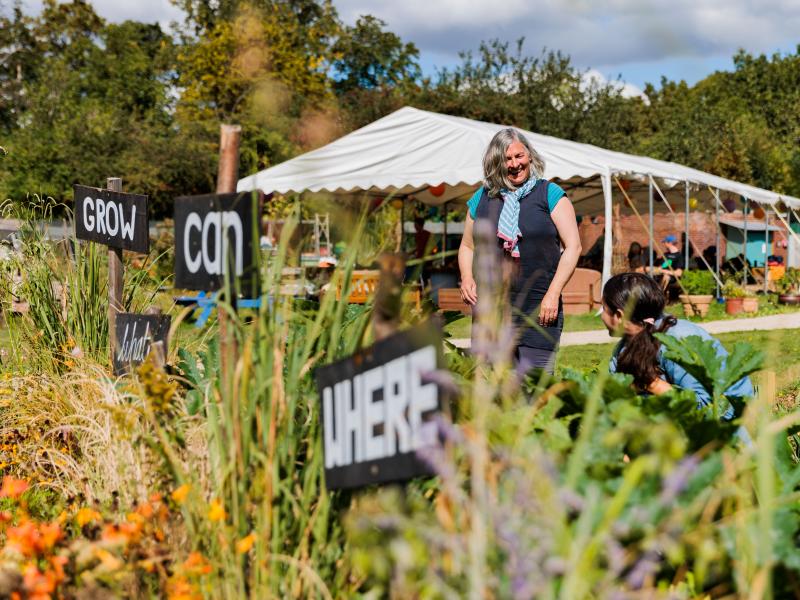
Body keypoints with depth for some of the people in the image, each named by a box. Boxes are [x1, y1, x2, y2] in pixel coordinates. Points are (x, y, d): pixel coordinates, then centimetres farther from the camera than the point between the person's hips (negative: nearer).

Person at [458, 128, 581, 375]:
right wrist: (466, 278, 3)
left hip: (539, 308, -3)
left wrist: (553, 294, -9)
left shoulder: (549, 194, 4)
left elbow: (572, 246, 0)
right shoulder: (482, 198, 13)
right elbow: (467, 246, 23)